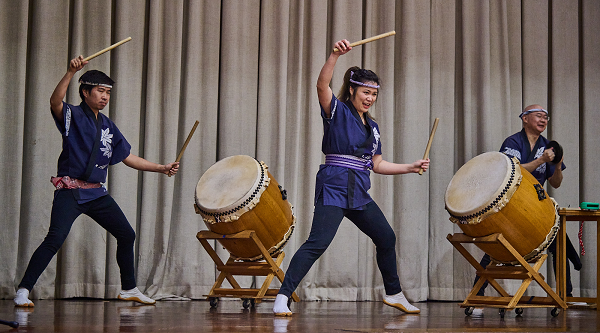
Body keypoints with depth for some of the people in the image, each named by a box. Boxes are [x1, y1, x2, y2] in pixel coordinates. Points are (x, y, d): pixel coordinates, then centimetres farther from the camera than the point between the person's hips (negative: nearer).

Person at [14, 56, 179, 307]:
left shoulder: (107, 126, 16)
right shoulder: (73, 116, -2)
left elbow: (128, 158, 19)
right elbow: (55, 102, -25)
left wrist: (161, 168, 12)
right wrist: (70, 73, -38)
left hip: (97, 192, 7)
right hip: (70, 190, -7)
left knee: (127, 235, 8)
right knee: (55, 238, -21)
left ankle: (129, 289, 25)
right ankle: (23, 291, -15)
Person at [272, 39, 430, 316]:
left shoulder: (372, 127, 17)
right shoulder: (338, 112, -2)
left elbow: (377, 164, 20)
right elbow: (322, 85, -21)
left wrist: (411, 168, 15)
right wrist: (335, 55, -33)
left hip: (359, 192, 8)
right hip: (334, 188, -8)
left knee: (386, 237, 14)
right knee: (318, 242, -19)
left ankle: (393, 294, 32)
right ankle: (282, 297, -20)